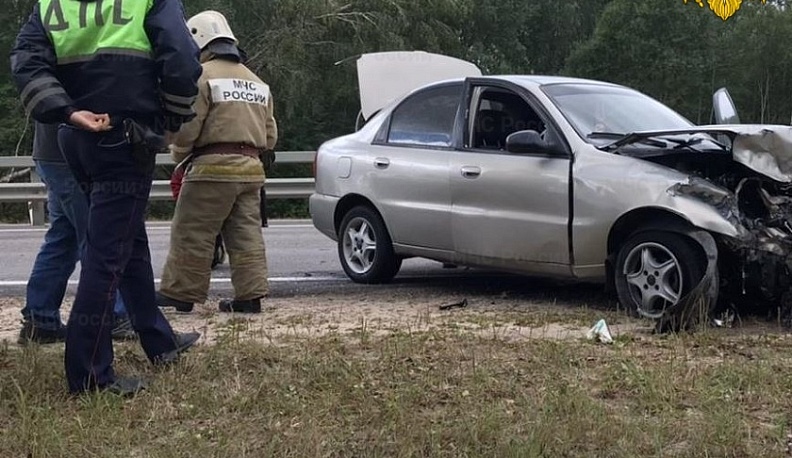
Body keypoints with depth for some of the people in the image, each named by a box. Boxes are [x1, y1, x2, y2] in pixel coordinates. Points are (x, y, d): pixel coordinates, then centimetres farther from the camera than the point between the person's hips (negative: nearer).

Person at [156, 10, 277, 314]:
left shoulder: (202, 76, -6)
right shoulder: (257, 83, 19)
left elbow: (187, 126, -11)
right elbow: (270, 134, 18)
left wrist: (178, 153, 6)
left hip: (213, 167, -7)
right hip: (251, 168, 7)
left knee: (191, 234, 0)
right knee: (246, 235, 7)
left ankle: (179, 294, 4)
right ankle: (250, 297, 5)